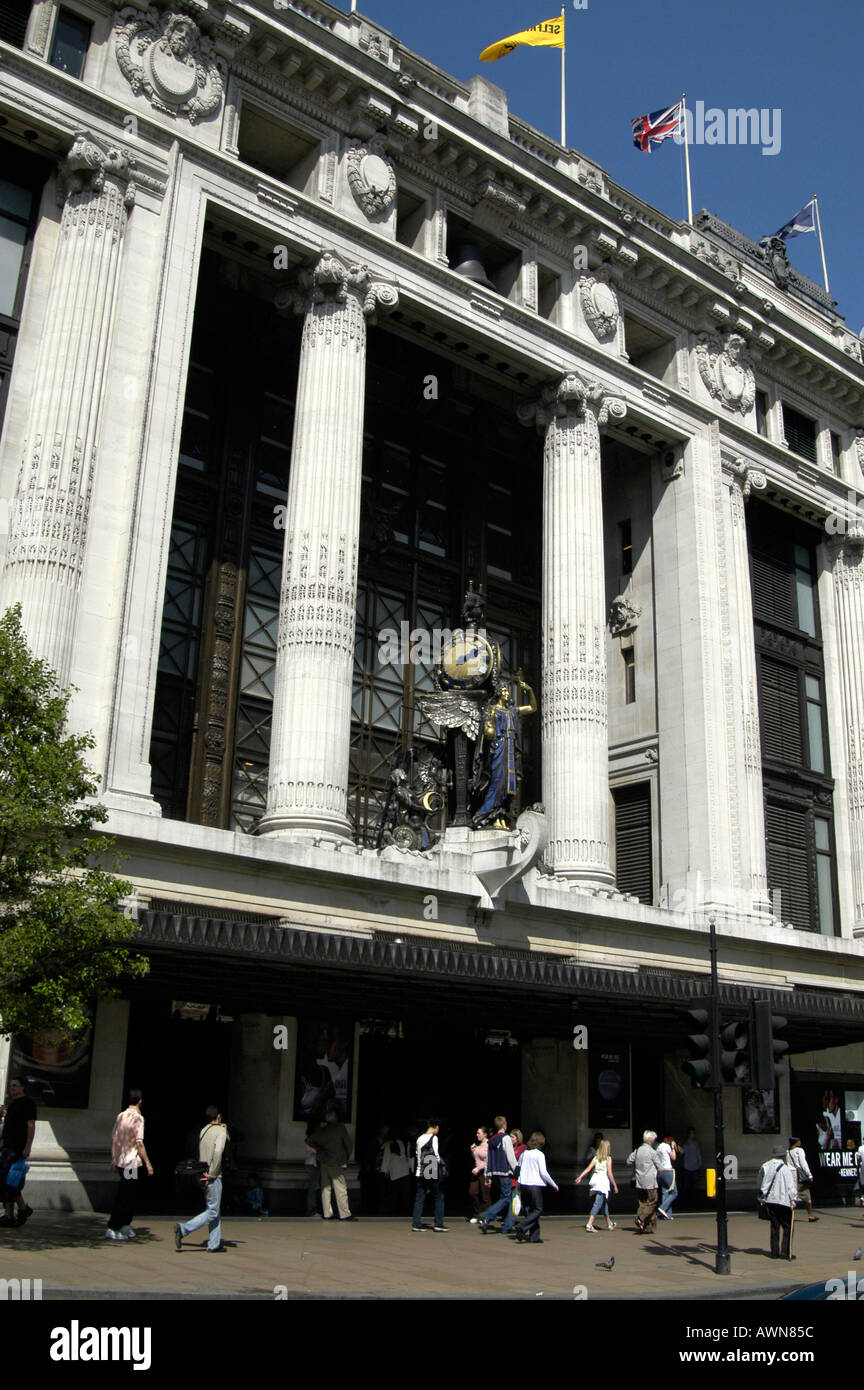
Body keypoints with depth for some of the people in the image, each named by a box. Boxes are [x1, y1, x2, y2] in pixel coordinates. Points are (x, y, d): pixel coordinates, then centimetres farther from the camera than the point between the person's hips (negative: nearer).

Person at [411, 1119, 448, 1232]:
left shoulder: (419, 1139, 12)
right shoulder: (433, 1138, -8)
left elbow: (418, 1155, 13)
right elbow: (435, 1154, -14)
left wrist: (420, 1167, 16)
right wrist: (439, 1163, 3)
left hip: (421, 1173, 6)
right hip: (432, 1173, -6)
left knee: (419, 1199, 7)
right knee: (439, 1197, 4)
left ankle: (416, 1224, 5)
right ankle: (438, 1224, 3)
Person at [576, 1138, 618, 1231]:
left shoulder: (596, 1158, 10)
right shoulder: (608, 1158, -5)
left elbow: (588, 1168, 0)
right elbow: (609, 1173, -10)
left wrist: (580, 1177, -4)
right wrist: (615, 1185, -3)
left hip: (596, 1178, 6)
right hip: (603, 1181, -6)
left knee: (604, 1202, 20)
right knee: (598, 1203, -7)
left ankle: (609, 1224, 34)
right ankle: (589, 1225, -15)